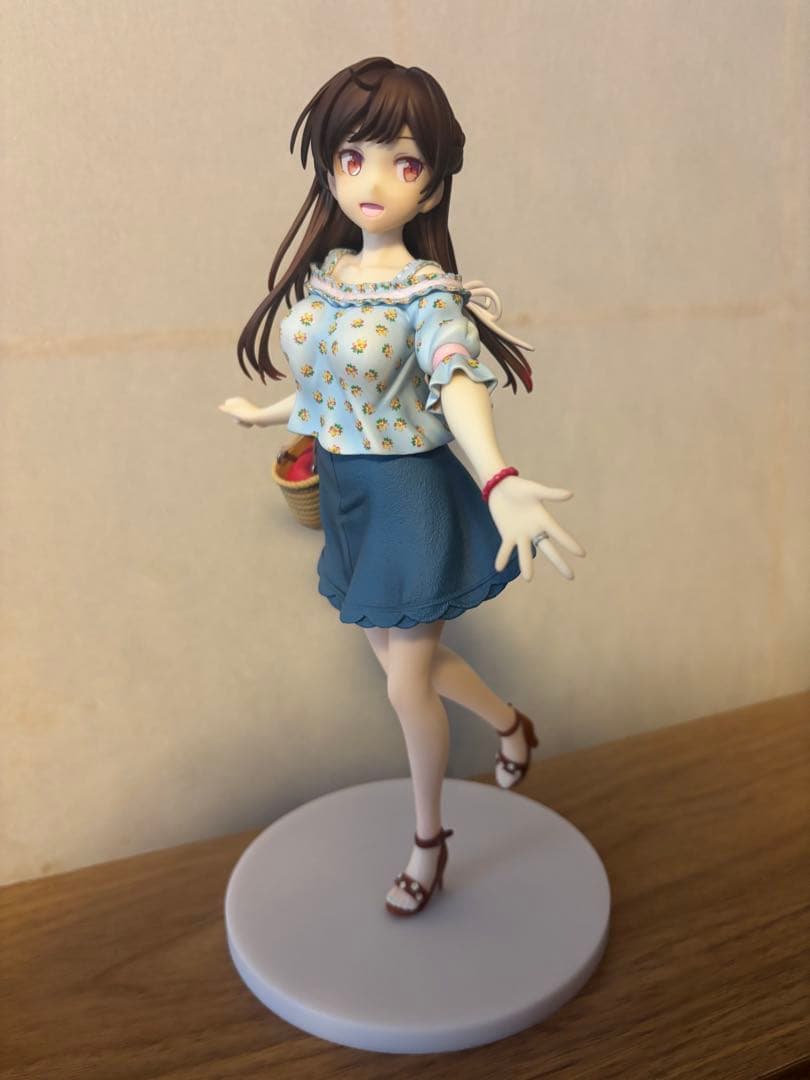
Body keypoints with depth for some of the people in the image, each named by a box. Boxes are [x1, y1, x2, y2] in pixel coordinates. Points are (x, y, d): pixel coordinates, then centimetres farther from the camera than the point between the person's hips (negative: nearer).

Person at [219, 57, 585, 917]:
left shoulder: (429, 292, -18)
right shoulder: (323, 273, 2)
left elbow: (459, 385, -35)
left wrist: (496, 483, -54)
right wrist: (269, 414, 32)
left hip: (409, 498, -7)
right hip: (349, 496, 7)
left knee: (407, 688, 5)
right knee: (402, 657, 20)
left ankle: (427, 841, 32)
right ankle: (511, 723, 49)